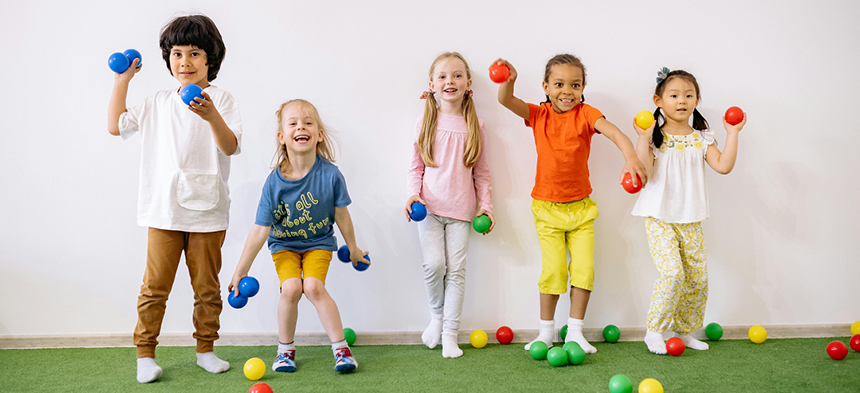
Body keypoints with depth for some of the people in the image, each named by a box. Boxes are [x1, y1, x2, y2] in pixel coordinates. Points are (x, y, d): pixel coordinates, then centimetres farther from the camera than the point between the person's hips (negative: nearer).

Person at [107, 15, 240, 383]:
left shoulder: (220, 100, 0)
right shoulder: (158, 103, 11)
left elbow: (231, 146, -13)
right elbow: (117, 125, 14)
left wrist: (212, 116, -30)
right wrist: (121, 82, 14)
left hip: (207, 212, -2)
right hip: (164, 210, 2)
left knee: (207, 286, 8)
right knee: (155, 284, 1)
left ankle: (206, 349, 22)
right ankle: (145, 352, 12)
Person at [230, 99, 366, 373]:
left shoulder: (330, 174, -21)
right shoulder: (274, 182, -21)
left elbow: (341, 215, -6)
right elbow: (260, 230, -16)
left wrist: (352, 248, 8)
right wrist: (241, 270, -12)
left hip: (318, 242, 0)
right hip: (284, 244, 1)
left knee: (313, 286, -21)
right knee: (291, 288, -20)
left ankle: (340, 347, -5)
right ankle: (285, 349, 4)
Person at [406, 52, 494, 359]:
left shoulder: (474, 125, 5)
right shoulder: (426, 123, 3)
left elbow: (481, 171, 9)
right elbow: (416, 167, 6)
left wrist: (485, 206, 4)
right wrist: (413, 194, -10)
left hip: (461, 208, 1)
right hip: (430, 206, -1)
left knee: (456, 269, -1)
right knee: (434, 264, -13)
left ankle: (450, 333, 8)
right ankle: (437, 315, 14)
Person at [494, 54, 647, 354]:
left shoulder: (585, 114, -6)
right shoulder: (538, 115, -2)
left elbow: (613, 131, -23)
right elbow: (506, 101, -17)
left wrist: (630, 156, -43)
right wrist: (508, 80, -39)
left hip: (581, 208, 1)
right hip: (547, 208, -1)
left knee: (584, 269, -2)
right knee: (553, 269, -5)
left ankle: (575, 331, 14)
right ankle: (546, 331, 14)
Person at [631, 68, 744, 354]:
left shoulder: (701, 138, 7)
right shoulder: (655, 136, -4)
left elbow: (723, 166, -4)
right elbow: (643, 171, -16)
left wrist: (732, 134, -5)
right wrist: (643, 137, -21)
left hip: (691, 220, 5)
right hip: (659, 218, -5)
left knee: (698, 277, 5)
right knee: (673, 271, -18)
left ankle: (684, 331, 23)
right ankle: (654, 331, -3)